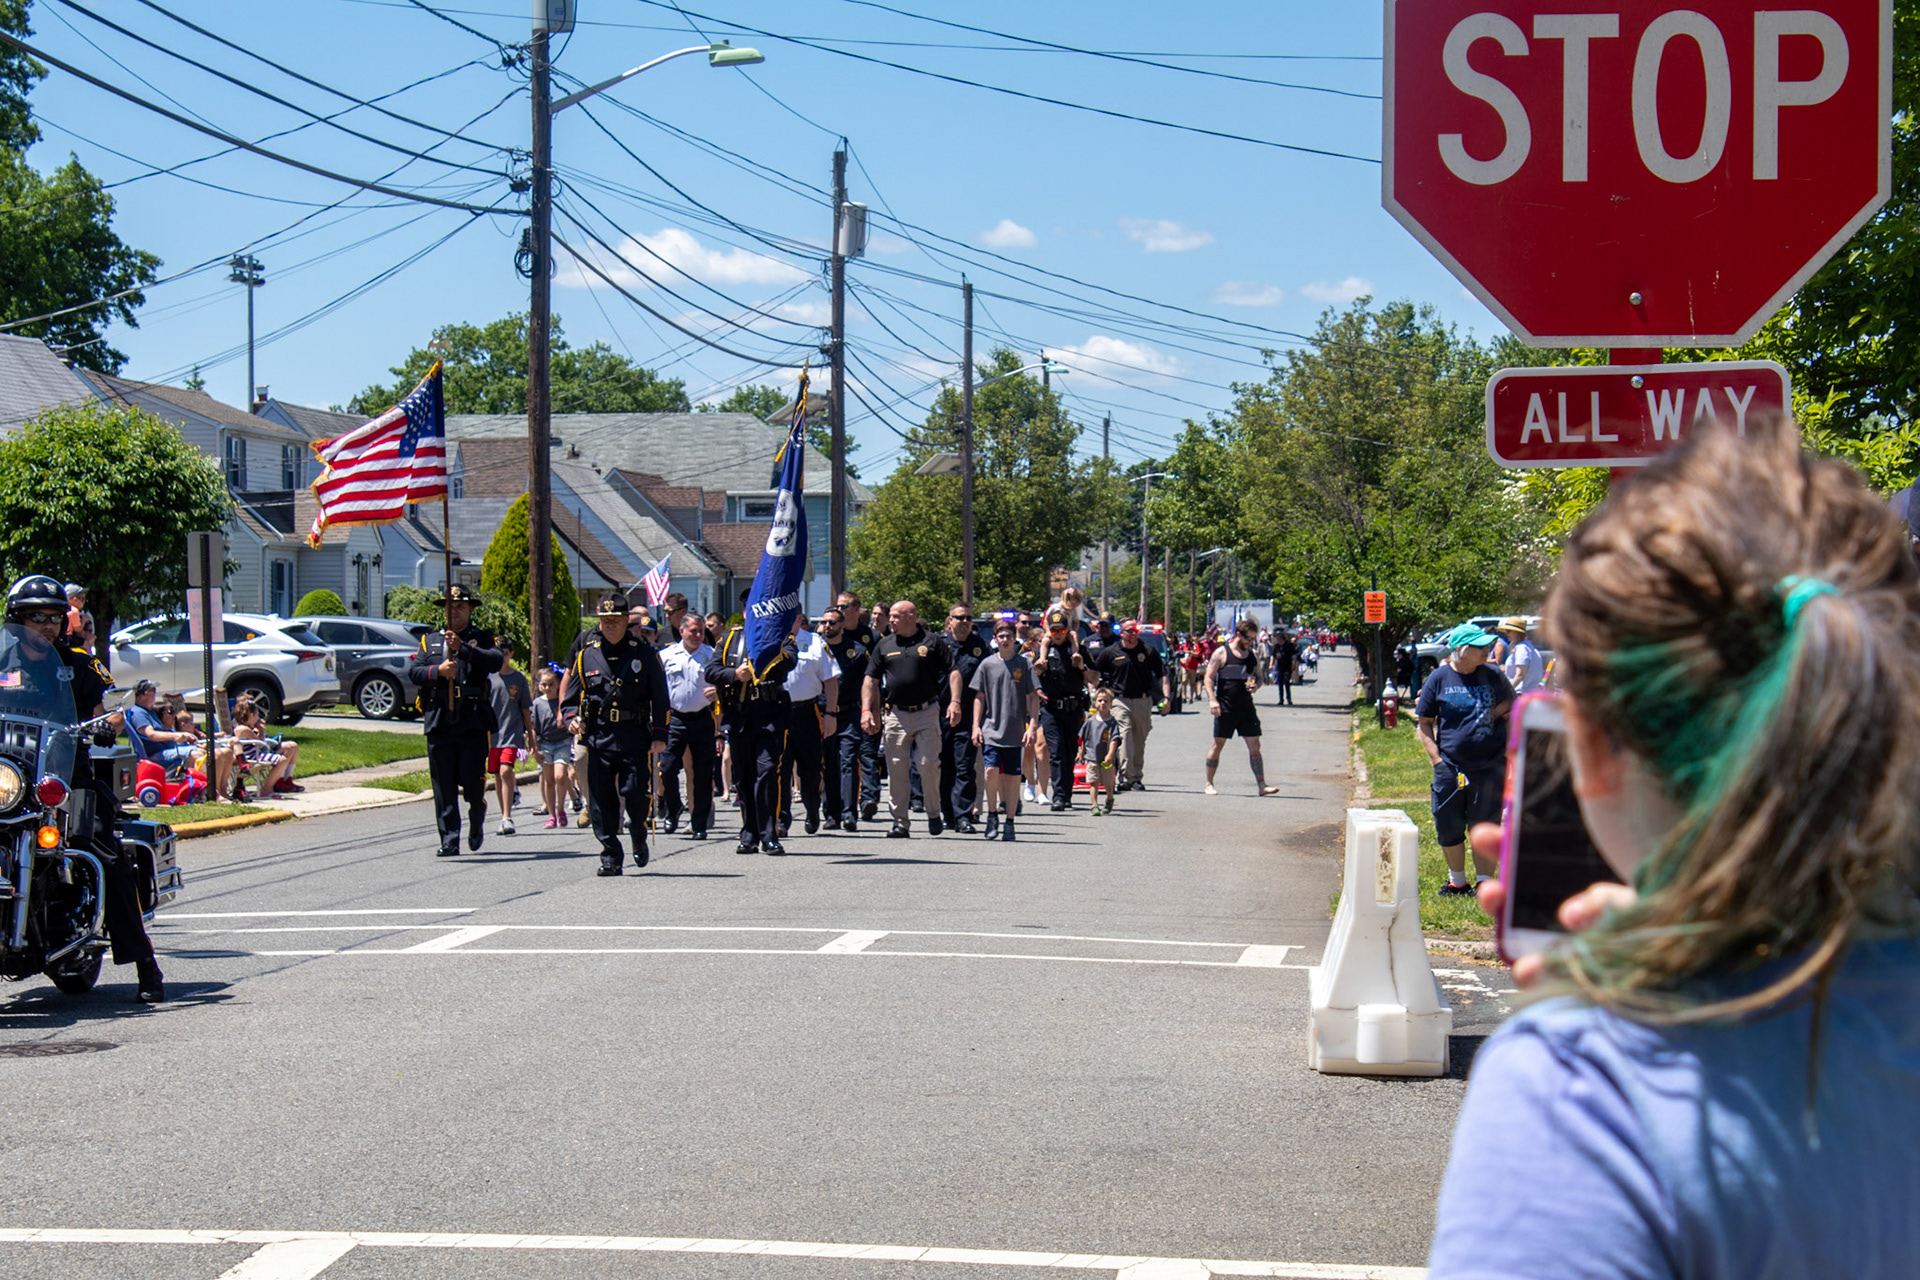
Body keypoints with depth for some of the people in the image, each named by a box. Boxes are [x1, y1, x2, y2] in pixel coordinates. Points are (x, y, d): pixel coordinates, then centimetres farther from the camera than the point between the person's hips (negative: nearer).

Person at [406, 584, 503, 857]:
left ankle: (477, 820, 25)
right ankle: (449, 840, 0)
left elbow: (496, 661, -11)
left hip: (474, 722, -2)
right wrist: (438, 671, -11)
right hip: (439, 722, 2)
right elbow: (413, 672, 8)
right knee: (443, 784, -2)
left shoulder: (484, 639, 10)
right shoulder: (430, 640, 18)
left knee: (472, 778, -5)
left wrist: (462, 649, -22)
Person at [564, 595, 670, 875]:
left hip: (635, 738, -2)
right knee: (602, 800, -1)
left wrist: (659, 735, -2)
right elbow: (572, 695, 18)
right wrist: (572, 717, -3)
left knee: (636, 793, -10)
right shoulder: (586, 655, 11)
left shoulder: (644, 654, 6)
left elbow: (660, 697, 6)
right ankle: (611, 858, 7)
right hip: (598, 738, 2)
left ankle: (639, 835, 21)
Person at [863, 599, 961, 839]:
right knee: (896, 769, 1)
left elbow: (952, 672, 3)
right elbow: (871, 679, 12)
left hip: (927, 713, -3)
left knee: (929, 765, -5)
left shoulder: (931, 643, 3)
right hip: (896, 715, 3)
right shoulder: (884, 646, 11)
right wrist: (866, 709, 1)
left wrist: (955, 702, -10)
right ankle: (901, 822, 7)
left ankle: (933, 813, 15)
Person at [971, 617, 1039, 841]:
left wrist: (1033, 726, -3)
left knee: (1012, 776, 3)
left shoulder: (1024, 664, 3)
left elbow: (1033, 697, 5)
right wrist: (976, 726, 3)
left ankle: (1009, 822, 12)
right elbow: (979, 697, 9)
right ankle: (992, 815, 3)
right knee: (992, 770, -15)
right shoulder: (987, 664, 5)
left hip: (1015, 731, 0)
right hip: (991, 729, 0)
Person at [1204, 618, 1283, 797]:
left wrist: (1255, 686, -3)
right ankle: (1209, 784, 12)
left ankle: (1261, 785, 1)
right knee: (1218, 745, 2)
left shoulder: (1254, 655, 12)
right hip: (1225, 708, -4)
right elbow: (1209, 678, -5)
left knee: (1254, 746, 0)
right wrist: (1212, 699, -16)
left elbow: (1258, 677, 21)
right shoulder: (1221, 653, -3)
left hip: (1246, 707, 4)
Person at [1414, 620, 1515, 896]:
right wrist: (1436, 759, -5)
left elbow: (1511, 704, 16)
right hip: (1451, 767, 0)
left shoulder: (1493, 675, 3)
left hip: (1489, 766, 0)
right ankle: (1457, 881, 26)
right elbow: (1424, 723, 3)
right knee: (1448, 827, 7)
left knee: (1484, 828, 3)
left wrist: (1497, 711, -5)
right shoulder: (1439, 678, -1)